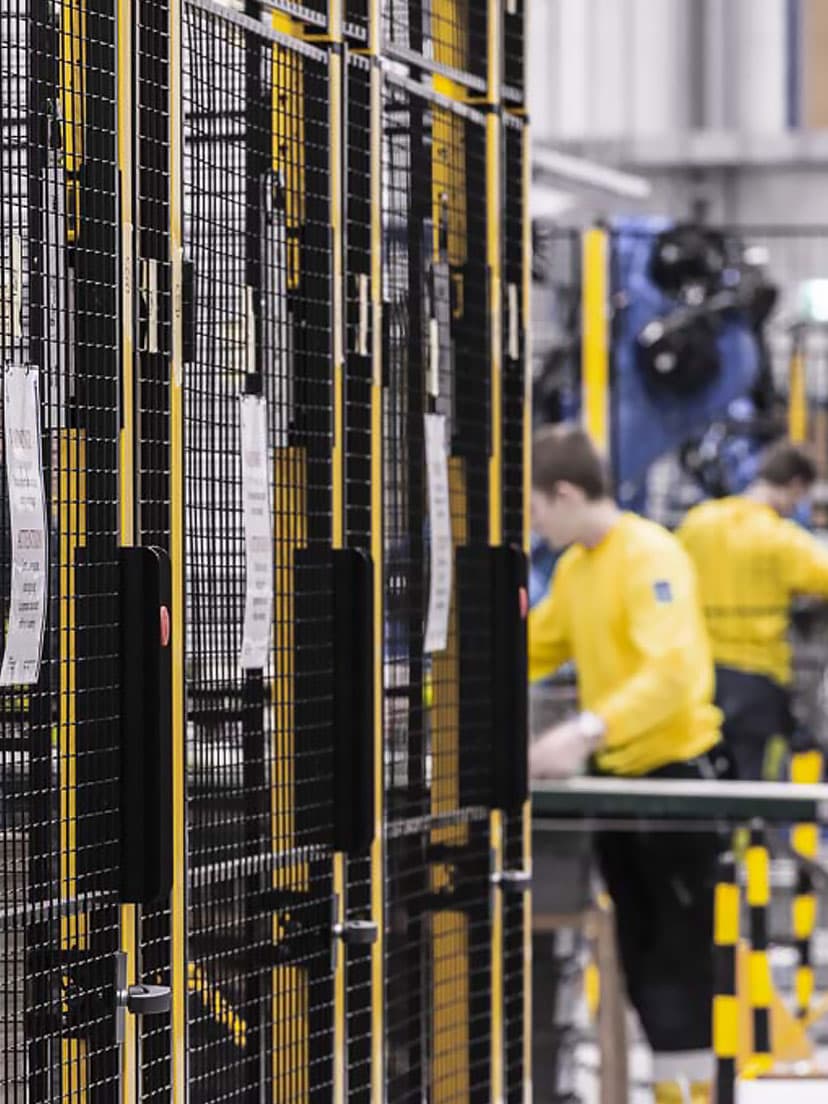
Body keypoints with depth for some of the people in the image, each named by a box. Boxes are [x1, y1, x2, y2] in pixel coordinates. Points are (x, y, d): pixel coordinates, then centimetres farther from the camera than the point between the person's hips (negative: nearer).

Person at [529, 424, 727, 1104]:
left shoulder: (650, 557, -18)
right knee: (641, 960, 11)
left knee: (678, 962, -5)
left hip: (675, 777, -8)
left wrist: (587, 731, -41)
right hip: (615, 781, 8)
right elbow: (533, 649, 19)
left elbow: (671, 671, -29)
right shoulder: (573, 568, 9)